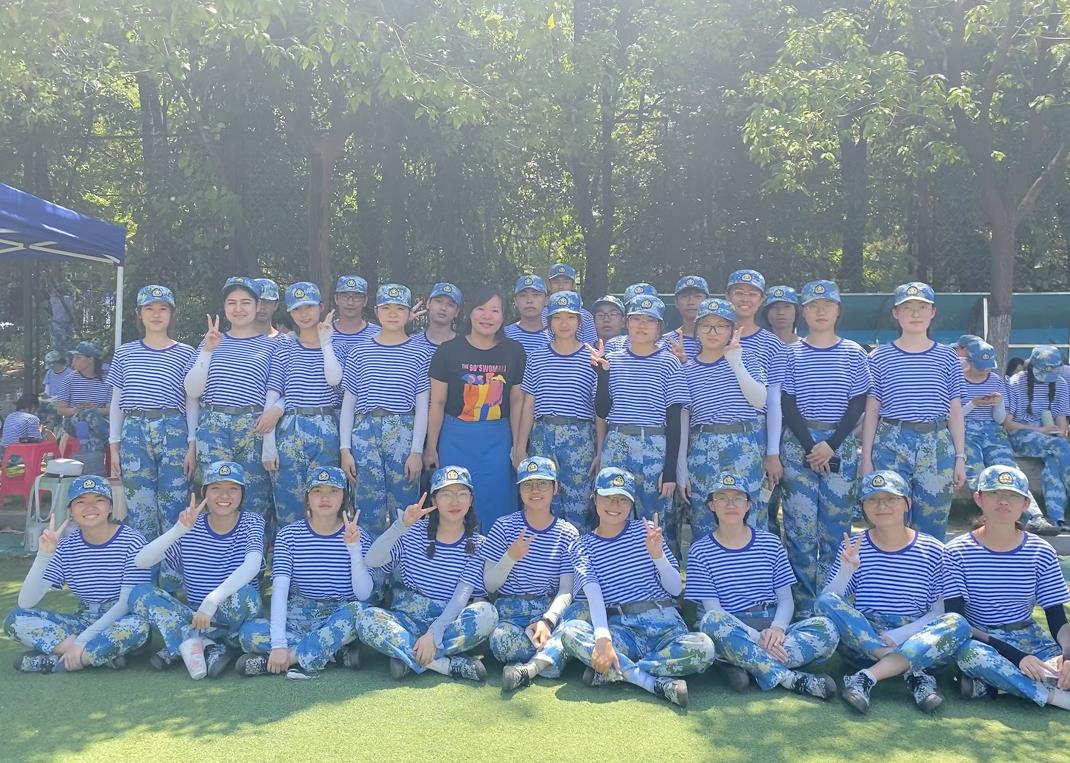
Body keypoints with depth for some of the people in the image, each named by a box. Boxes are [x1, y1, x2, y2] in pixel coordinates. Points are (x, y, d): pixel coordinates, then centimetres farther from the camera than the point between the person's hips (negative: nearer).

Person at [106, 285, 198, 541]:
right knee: (138, 507, 3)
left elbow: (192, 404, 4)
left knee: (173, 505, -3)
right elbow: (116, 402, 14)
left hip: (173, 431, -2)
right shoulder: (125, 353, 11)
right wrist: (114, 446, 9)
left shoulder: (185, 354, 5)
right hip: (134, 432, 2)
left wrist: (192, 446, -3)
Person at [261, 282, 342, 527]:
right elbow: (271, 398, 3)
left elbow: (334, 379, -11)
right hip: (289, 429, 0)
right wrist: (268, 443, -3)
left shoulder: (335, 345, 8)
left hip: (326, 428, 0)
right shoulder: (283, 349, 7)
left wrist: (325, 342, -9)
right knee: (288, 502, 2)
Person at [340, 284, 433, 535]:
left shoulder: (419, 353, 5)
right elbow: (348, 403, 10)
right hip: (365, 432, 1)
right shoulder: (360, 352, 9)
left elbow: (422, 406, 4)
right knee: (368, 507, 3)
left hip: (403, 433, -1)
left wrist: (417, 451, -2)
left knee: (403, 510, 2)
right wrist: (345, 449, 4)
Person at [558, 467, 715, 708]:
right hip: (619, 630, -1)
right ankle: (658, 683, -29)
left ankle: (612, 671, -21)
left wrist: (658, 555, -14)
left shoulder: (647, 530, 9)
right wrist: (602, 638, -30)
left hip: (663, 623, 1)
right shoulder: (582, 546, 7)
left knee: (703, 647, -31)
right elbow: (593, 595, -11)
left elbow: (676, 589, 5)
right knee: (570, 631, -31)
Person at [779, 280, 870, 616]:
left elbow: (858, 405, 2)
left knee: (836, 523, 3)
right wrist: (811, 447, -11)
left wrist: (831, 445, -10)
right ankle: (803, 604, 7)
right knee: (800, 524, -2)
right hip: (799, 443, -1)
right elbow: (787, 405, 0)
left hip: (841, 443, 1)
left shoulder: (854, 354, 6)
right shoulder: (792, 354, 4)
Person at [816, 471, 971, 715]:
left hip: (916, 642, 0)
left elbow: (940, 613, 0)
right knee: (827, 602, -25)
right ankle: (916, 673, -26)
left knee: (958, 624, -27)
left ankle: (866, 678, -32)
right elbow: (826, 606, -2)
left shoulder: (932, 550, 3)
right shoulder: (854, 547, 3)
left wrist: (898, 635, -15)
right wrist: (846, 570, -21)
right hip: (860, 644, 0)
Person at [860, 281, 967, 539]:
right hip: (890, 445, -1)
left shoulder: (947, 358, 8)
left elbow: (955, 411, 9)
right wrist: (866, 458, 1)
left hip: (937, 447, 1)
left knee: (932, 527, 6)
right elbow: (871, 411, 4)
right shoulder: (879, 357, 4)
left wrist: (960, 457, 5)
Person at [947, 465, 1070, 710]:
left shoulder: (1042, 553, 0)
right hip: (980, 641, -2)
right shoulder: (958, 552, -9)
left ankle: (986, 685, -23)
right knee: (971, 653, -38)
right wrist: (1014, 655, -25)